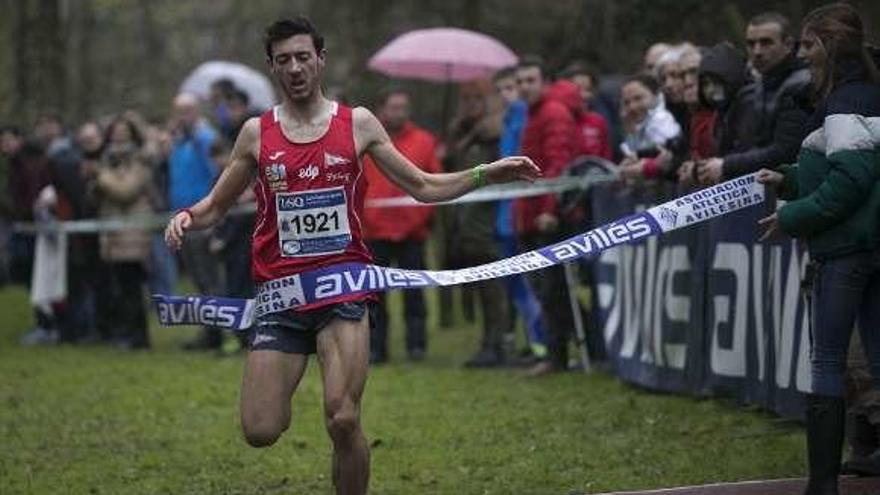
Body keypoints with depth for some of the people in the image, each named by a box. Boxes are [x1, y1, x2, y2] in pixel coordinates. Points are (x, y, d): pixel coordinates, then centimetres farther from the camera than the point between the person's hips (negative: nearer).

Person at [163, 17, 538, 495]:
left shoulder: (358, 124, 5)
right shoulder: (257, 133, 5)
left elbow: (424, 187, 11)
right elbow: (215, 206, 14)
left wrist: (485, 174, -1)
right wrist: (186, 218, -8)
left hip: (344, 289, -1)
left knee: (343, 422, -16)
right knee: (260, 432, -5)